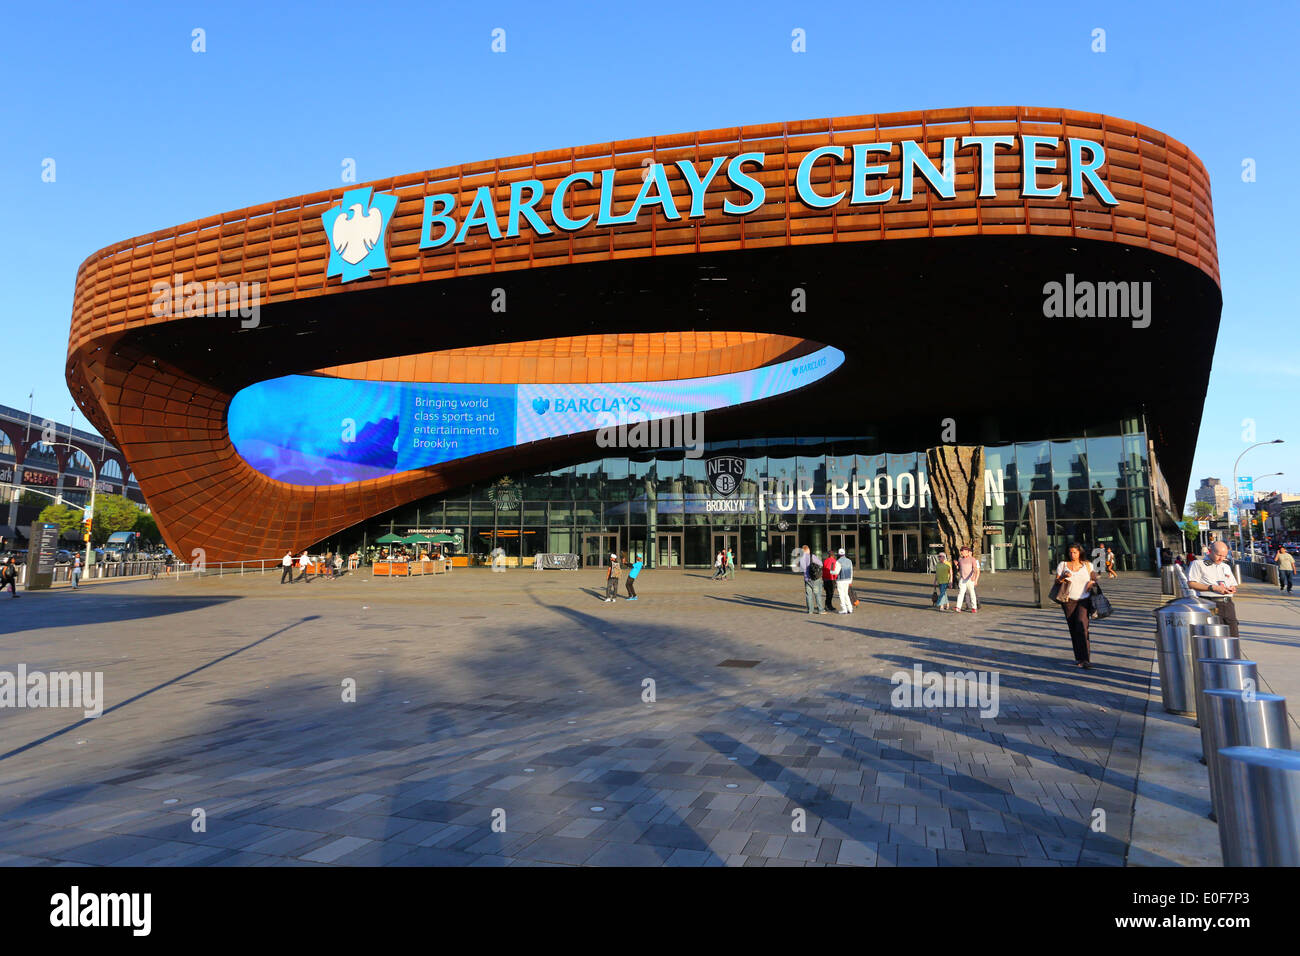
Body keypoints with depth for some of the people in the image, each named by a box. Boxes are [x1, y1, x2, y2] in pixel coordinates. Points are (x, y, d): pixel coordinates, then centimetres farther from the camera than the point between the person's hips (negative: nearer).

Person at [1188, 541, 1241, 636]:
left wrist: (1232, 589, 4)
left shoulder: (1226, 567, 25)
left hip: (1228, 603, 6)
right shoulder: (1199, 564, 4)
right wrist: (1212, 588, -15)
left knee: (1233, 636, 0)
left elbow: (1234, 585, 29)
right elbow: (1191, 584, -7)